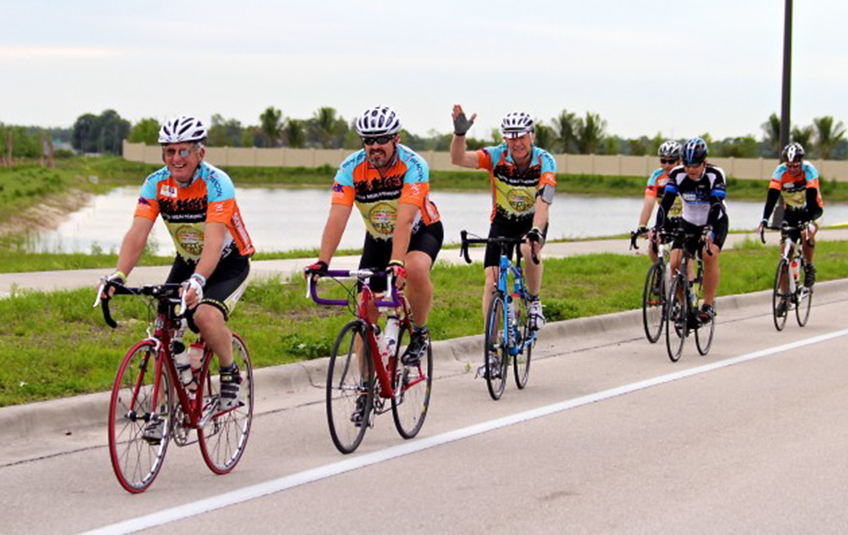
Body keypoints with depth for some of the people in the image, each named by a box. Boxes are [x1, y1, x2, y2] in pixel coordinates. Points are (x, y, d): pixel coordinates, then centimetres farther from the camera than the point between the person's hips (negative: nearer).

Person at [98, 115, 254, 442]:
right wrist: (119, 275, -39)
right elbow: (137, 233, -22)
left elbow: (214, 239, -38)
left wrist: (198, 280, -55)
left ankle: (230, 374, -4)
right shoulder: (157, 184, -12)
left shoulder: (217, 183, -26)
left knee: (205, 315, -31)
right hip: (187, 262, 5)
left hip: (229, 264, -5)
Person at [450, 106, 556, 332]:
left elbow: (543, 202, -37)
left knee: (529, 250, -34)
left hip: (532, 220, -1)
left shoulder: (545, 161, -24)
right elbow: (458, 159, -34)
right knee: (492, 281, -11)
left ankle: (534, 301, -9)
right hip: (502, 221, 1)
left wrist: (536, 232, -54)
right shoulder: (497, 156, -20)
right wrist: (460, 133, -52)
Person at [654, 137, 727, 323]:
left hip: (715, 222, -3)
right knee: (675, 263, -14)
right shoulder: (677, 174, -17)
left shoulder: (716, 175, -25)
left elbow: (716, 205, -35)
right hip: (689, 222, 3)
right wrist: (657, 228, -36)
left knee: (709, 255, -30)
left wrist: (709, 231, -49)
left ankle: (709, 305, -19)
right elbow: (666, 202, -22)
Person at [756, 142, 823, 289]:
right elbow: (772, 198, -30)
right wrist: (764, 220, -44)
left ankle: (809, 268, -9)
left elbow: (812, 198, -38)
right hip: (791, 211, 2)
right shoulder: (780, 172, -23)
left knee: (806, 233, -32)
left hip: (810, 209, -2)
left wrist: (809, 221, -52)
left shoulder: (809, 170, -28)